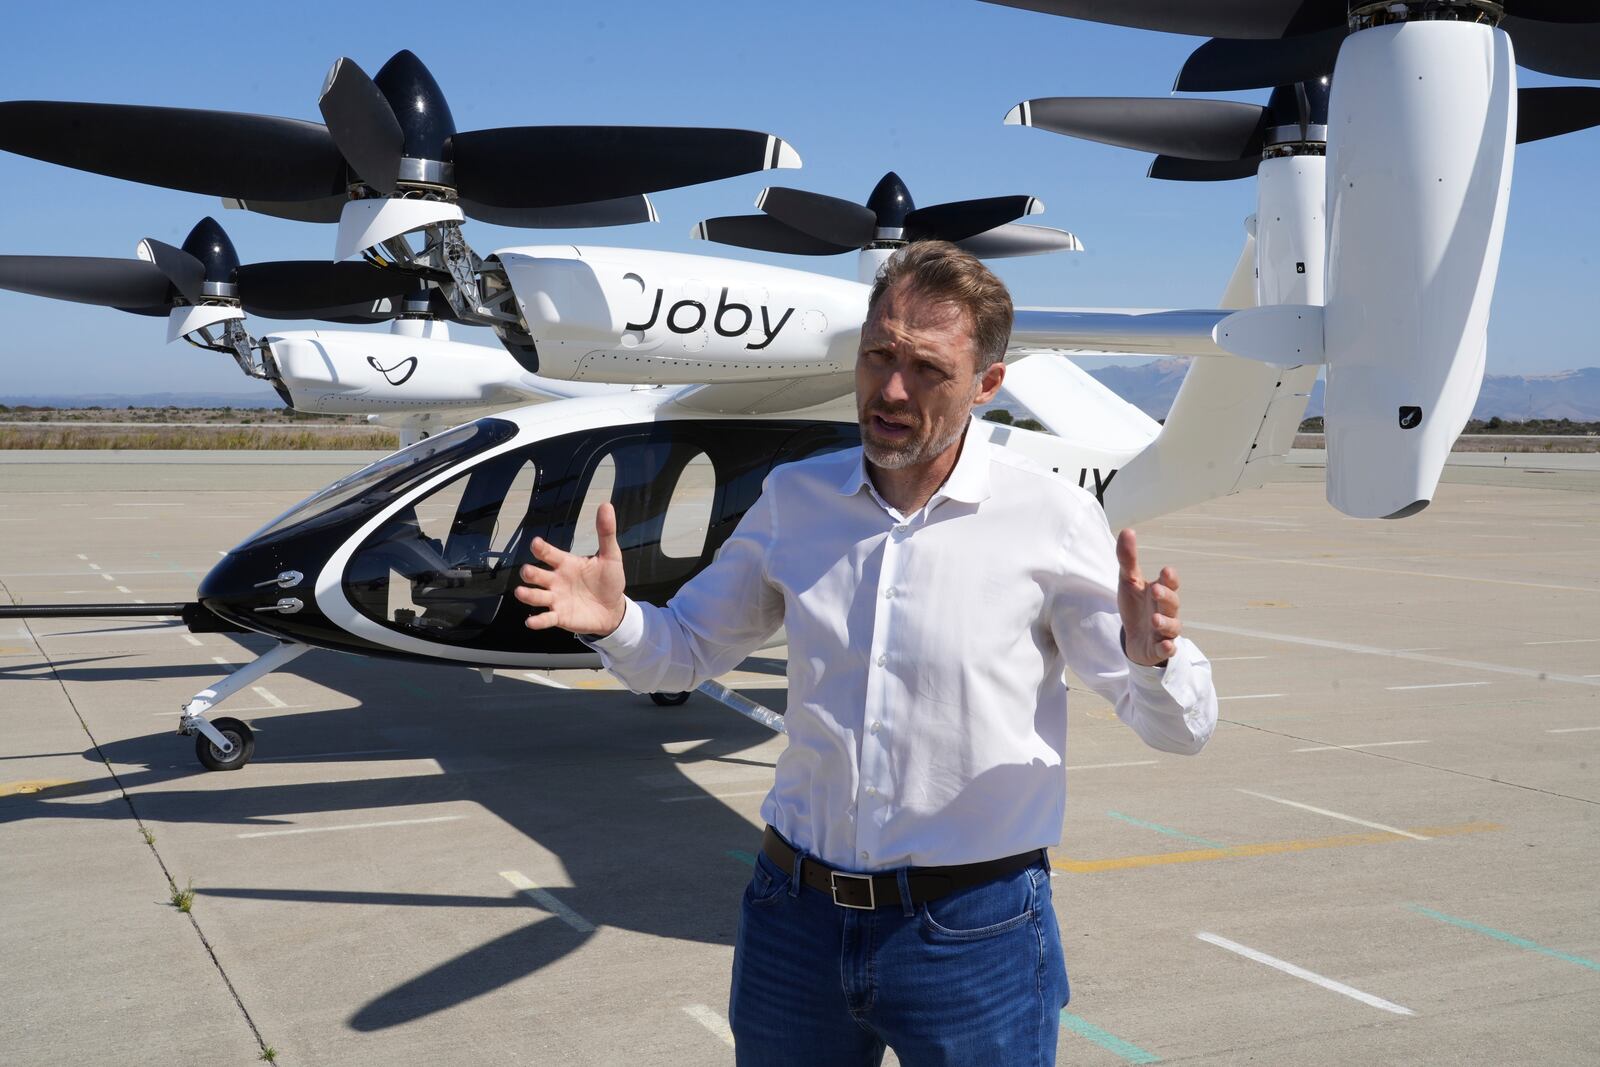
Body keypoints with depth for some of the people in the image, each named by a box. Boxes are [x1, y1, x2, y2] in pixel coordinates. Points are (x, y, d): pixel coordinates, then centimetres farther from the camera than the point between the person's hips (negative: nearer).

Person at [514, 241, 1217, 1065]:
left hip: (974, 934, -3)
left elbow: (1179, 728, -8)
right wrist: (614, 622, -10)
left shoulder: (1051, 518, -10)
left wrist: (1149, 657, -30)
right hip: (796, 913, 4)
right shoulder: (794, 500, 1)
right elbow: (686, 651, 11)